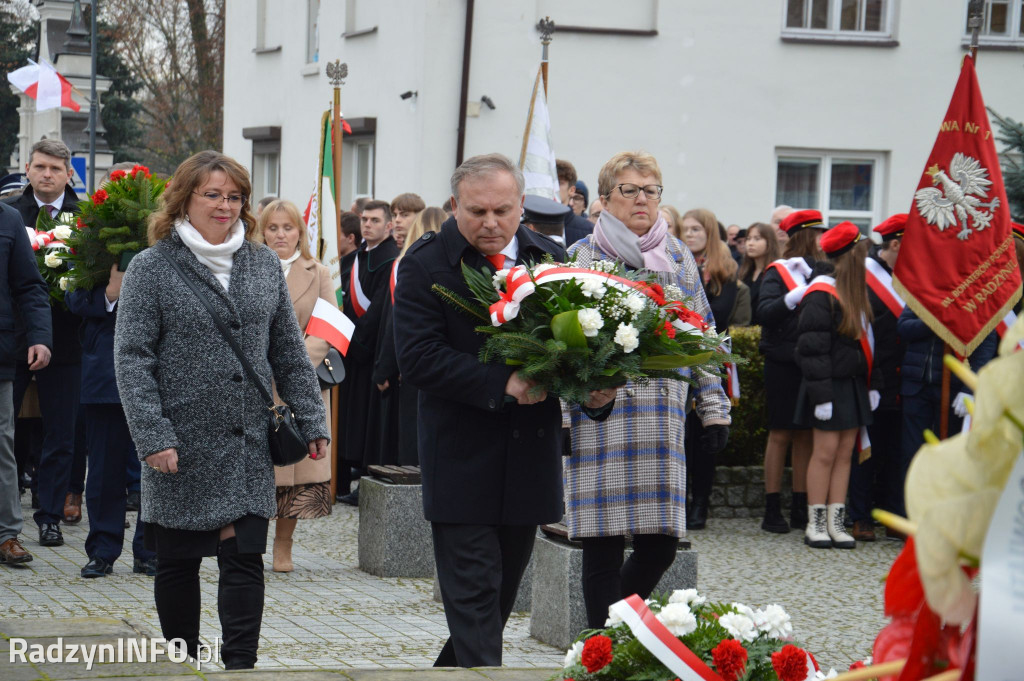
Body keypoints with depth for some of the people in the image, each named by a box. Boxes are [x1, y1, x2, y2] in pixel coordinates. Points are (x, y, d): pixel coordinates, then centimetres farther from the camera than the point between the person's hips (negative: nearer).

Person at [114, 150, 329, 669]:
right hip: (182, 446, -3)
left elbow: (289, 351, 13)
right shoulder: (151, 268, -3)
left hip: (249, 446, 3)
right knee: (178, 563, 8)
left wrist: (312, 421, 8)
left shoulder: (263, 264, 9)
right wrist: (153, 436, -15)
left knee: (245, 557, -4)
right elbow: (132, 359, -8)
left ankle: (240, 665, -1)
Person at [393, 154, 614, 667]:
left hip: (530, 455, 5)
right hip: (462, 460, -5)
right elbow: (417, 356, -17)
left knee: (503, 590, 16)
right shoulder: (426, 264, -7)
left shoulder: (552, 259, 8)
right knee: (473, 593, -6)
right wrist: (501, 385, -24)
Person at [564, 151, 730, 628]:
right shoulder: (581, 257, 3)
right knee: (603, 544, -2)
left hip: (662, 417, 3)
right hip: (598, 416, -3)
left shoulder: (679, 258, 13)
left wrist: (713, 409, 12)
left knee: (660, 543, 2)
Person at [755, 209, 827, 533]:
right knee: (780, 434, -2)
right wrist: (795, 297, -24)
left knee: (807, 434, 6)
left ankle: (801, 508, 12)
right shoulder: (778, 271, 0)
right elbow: (763, 314, -14)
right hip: (783, 364, -5)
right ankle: (772, 509, 2)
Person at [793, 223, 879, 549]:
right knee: (826, 451, -6)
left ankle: (836, 523, 9)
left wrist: (872, 384, 15)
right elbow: (812, 349, -17)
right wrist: (821, 394, -20)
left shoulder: (856, 292, 13)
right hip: (831, 385, -8)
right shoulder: (821, 295, -14)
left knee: (845, 452, 6)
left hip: (854, 385, 8)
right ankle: (815, 524, 1)